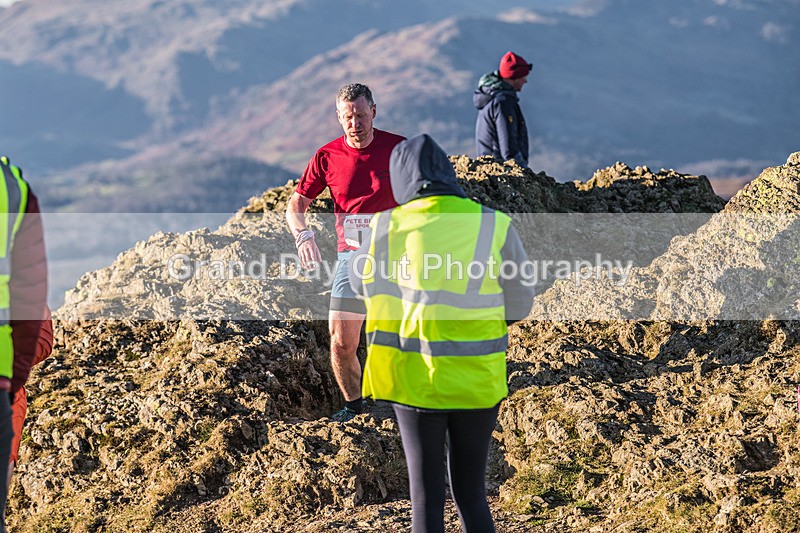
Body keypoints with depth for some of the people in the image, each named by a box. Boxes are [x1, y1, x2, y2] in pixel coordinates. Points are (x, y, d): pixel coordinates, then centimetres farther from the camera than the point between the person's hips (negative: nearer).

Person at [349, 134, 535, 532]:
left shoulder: (388, 228, -5)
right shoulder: (495, 226, -5)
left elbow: (362, 283, 14)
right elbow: (518, 304, 4)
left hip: (414, 376, 0)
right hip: (476, 380, 1)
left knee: (427, 499, 9)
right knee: (471, 496, 14)